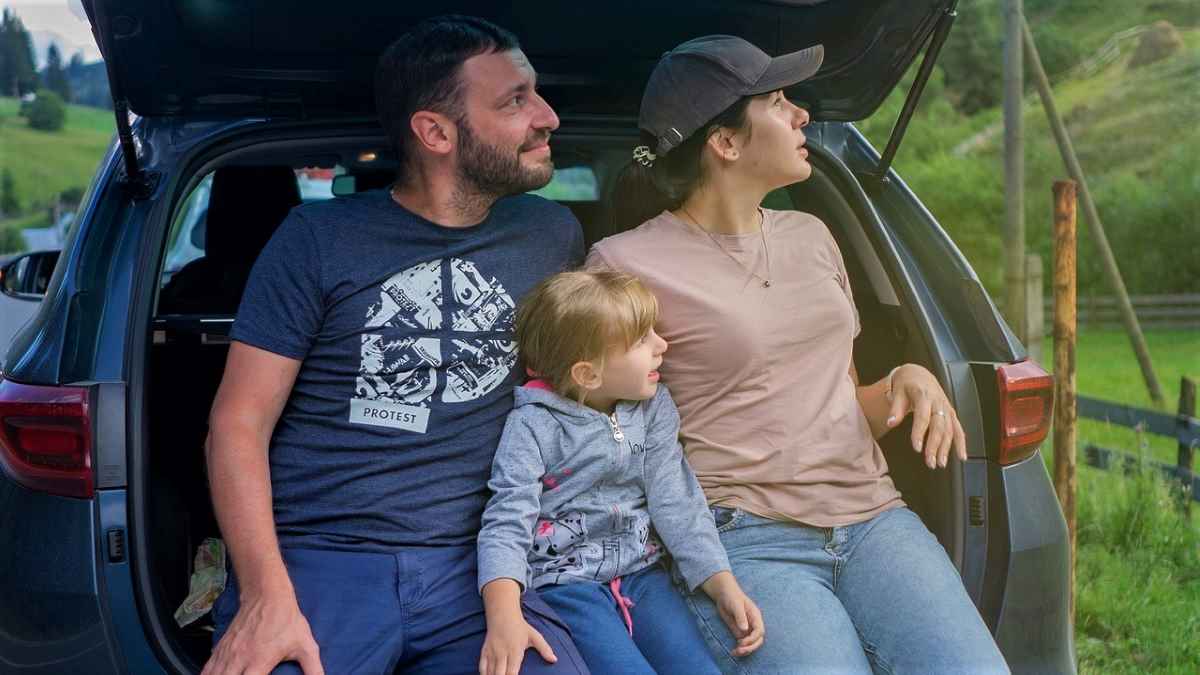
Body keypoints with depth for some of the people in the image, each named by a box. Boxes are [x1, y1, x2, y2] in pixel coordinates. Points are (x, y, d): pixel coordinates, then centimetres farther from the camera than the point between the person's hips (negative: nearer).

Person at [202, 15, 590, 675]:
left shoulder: (553, 237, 9)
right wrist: (267, 595, -16)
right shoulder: (318, 238, 0)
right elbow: (239, 425, -1)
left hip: (470, 566, 2)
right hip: (313, 558, -2)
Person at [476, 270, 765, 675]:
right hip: (565, 578, -5)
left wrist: (724, 587, -8)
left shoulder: (653, 407, 5)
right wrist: (504, 616, -35)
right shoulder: (533, 425, -11)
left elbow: (676, 501, 3)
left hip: (641, 570, 5)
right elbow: (508, 520, -18)